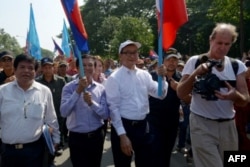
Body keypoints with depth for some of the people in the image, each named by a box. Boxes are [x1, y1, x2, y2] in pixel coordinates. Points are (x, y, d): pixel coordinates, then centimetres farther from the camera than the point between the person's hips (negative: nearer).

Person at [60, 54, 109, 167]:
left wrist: (91, 103, -21)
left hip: (97, 137, 3)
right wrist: (78, 91, -25)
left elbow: (105, 115, -6)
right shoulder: (69, 87, -7)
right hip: (77, 138, -3)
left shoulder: (101, 88, -1)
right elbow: (64, 113, -20)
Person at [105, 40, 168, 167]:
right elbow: (113, 107, -12)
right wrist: (122, 135, -15)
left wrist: (162, 77, -13)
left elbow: (161, 94, 5)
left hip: (143, 126, 5)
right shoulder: (114, 78, -9)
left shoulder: (144, 75, 6)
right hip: (123, 126, -4)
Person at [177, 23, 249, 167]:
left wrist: (235, 96, -23)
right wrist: (195, 74, -23)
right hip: (202, 125, -4)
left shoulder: (237, 66, 3)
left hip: (228, 126, 4)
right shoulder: (195, 61, -5)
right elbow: (180, 94, -8)